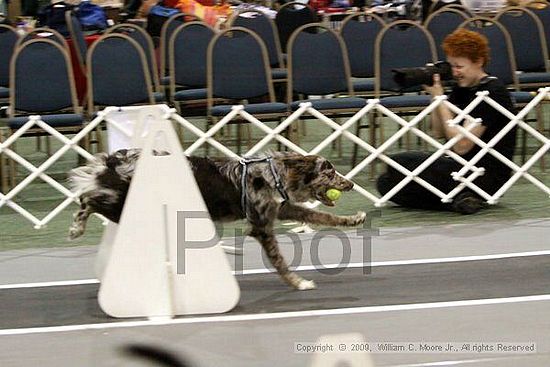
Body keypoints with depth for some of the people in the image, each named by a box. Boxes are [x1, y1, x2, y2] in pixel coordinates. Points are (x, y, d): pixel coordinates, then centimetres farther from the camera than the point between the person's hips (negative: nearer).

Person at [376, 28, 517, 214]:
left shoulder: (492, 92, -16)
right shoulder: (462, 87, 11)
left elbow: (461, 146, -20)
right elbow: (439, 132, 12)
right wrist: (435, 95, -2)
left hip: (487, 176, -10)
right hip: (464, 167, 10)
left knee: (400, 164, -20)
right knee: (386, 182, -4)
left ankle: (456, 199, -12)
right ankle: (460, 198, -6)